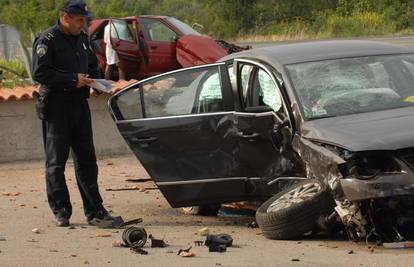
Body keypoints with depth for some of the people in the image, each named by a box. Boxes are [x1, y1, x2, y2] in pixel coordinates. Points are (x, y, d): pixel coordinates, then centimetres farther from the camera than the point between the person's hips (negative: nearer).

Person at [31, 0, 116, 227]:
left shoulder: (82, 39, 15)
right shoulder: (47, 40, -9)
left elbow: (93, 68, 28)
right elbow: (39, 73, -18)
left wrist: (91, 80, 4)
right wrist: (73, 80, -18)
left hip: (79, 104, 7)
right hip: (56, 105, -7)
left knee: (86, 159, 10)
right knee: (56, 161, -3)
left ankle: (94, 210, 16)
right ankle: (61, 212, 0)